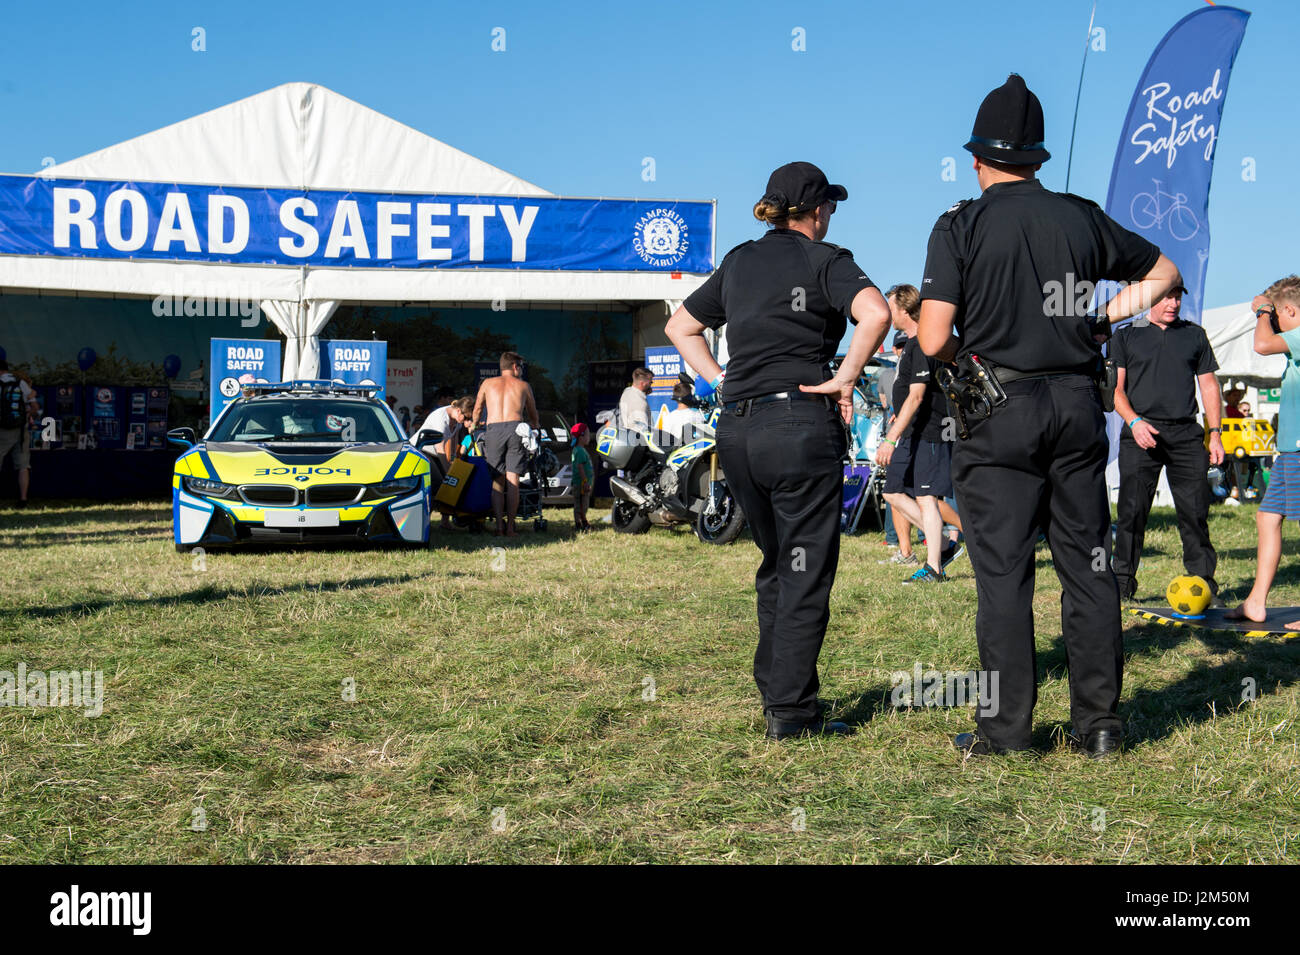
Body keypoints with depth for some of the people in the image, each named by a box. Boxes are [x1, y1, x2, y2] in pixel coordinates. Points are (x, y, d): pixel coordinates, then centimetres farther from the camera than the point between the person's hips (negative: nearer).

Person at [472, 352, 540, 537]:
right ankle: (510, 527, -3)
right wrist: (535, 426, 51)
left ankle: (499, 526, -4)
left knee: (497, 480, 4)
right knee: (512, 480, 0)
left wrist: (473, 426, 49)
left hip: (493, 430, 1)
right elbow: (533, 413, 31)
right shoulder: (523, 385, 19)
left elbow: (477, 409, 30)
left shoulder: (488, 383, 20)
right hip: (515, 428, -1)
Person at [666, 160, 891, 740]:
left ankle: (773, 691, 25)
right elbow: (875, 312, -21)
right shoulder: (823, 259, -2)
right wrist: (844, 380, -12)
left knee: (776, 565, 20)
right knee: (805, 572, 1)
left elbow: (680, 327, 24)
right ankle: (791, 712, 1)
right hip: (800, 425, -6)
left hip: (736, 430, 6)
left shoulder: (738, 262, 16)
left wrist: (721, 381, 15)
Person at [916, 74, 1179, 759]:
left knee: (1003, 572, 1)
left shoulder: (961, 227, -5)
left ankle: (1006, 727, 4)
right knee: (1088, 566, 8)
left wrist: (968, 357, 8)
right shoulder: (1081, 218, 7)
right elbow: (1163, 272, 21)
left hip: (998, 415, -3)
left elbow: (933, 340, -12)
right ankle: (1099, 722, 13)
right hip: (1078, 403, 3)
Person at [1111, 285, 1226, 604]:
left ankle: (1204, 583, 8)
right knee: (1131, 510, -5)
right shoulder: (1125, 336, 8)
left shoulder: (1194, 335, 15)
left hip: (1187, 434, 2)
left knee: (1195, 512, 0)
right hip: (1141, 434, -2)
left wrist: (1215, 433, 9)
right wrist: (1134, 421, -13)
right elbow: (1116, 387, 4)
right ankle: (1122, 582, 2)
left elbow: (1208, 385, 17)